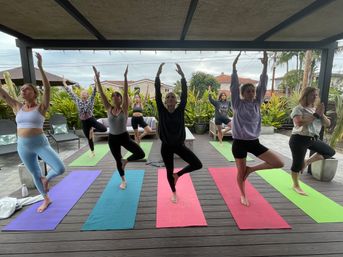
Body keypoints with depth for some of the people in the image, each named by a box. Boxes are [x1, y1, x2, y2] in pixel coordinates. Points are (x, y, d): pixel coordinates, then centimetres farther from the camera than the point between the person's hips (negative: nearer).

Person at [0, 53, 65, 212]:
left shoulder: (41, 107, -8)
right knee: (35, 175, 16)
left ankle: (46, 179, 17)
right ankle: (46, 200, 35)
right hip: (23, 147, 5)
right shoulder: (17, 107, 6)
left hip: (41, 144, -4)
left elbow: (47, 89, -20)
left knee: (60, 169, -17)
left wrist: (40, 67, -26)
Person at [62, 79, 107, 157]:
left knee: (104, 129, -20)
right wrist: (65, 84, 12)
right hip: (84, 122, 2)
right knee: (89, 138, 10)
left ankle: (92, 130, 11)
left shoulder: (90, 100, -1)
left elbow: (94, 92, -12)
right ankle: (92, 152, 31)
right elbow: (71, 93, 10)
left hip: (92, 120, -2)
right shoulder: (77, 101, 6)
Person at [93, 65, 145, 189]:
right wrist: (97, 79, -15)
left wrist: (125, 77, -24)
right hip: (112, 138, 2)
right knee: (118, 160, 14)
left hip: (124, 137, -1)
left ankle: (126, 161, 16)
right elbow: (102, 94, -8)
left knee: (141, 154, -15)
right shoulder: (109, 109, -2)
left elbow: (126, 93, -17)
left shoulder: (124, 109, -7)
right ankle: (123, 180, 39)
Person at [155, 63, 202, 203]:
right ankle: (174, 193, 41)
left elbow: (184, 94, -10)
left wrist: (182, 75, -13)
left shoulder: (180, 110, -3)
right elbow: (157, 94, -12)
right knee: (169, 171, 13)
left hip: (179, 145, 1)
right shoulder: (162, 111, -5)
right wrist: (158, 75, -16)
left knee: (197, 164, -5)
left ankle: (177, 175, 21)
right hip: (166, 146, -1)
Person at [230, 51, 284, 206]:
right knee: (241, 172, 9)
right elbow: (234, 87, -14)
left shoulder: (257, 103, 5)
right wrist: (234, 67, -18)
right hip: (239, 143, -4)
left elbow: (263, 86, 0)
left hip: (254, 142, 4)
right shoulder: (238, 104, -5)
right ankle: (243, 195, 36)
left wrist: (265, 66, -5)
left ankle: (251, 169, 16)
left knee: (279, 163, -2)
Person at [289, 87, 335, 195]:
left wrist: (321, 114, -10)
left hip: (313, 139, 8)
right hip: (299, 139, -7)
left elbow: (327, 124, 8)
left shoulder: (316, 109, 10)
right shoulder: (298, 109, -11)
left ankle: (307, 162, 20)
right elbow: (299, 123, -29)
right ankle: (296, 185, 20)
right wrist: (315, 115, -24)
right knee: (297, 163, 0)